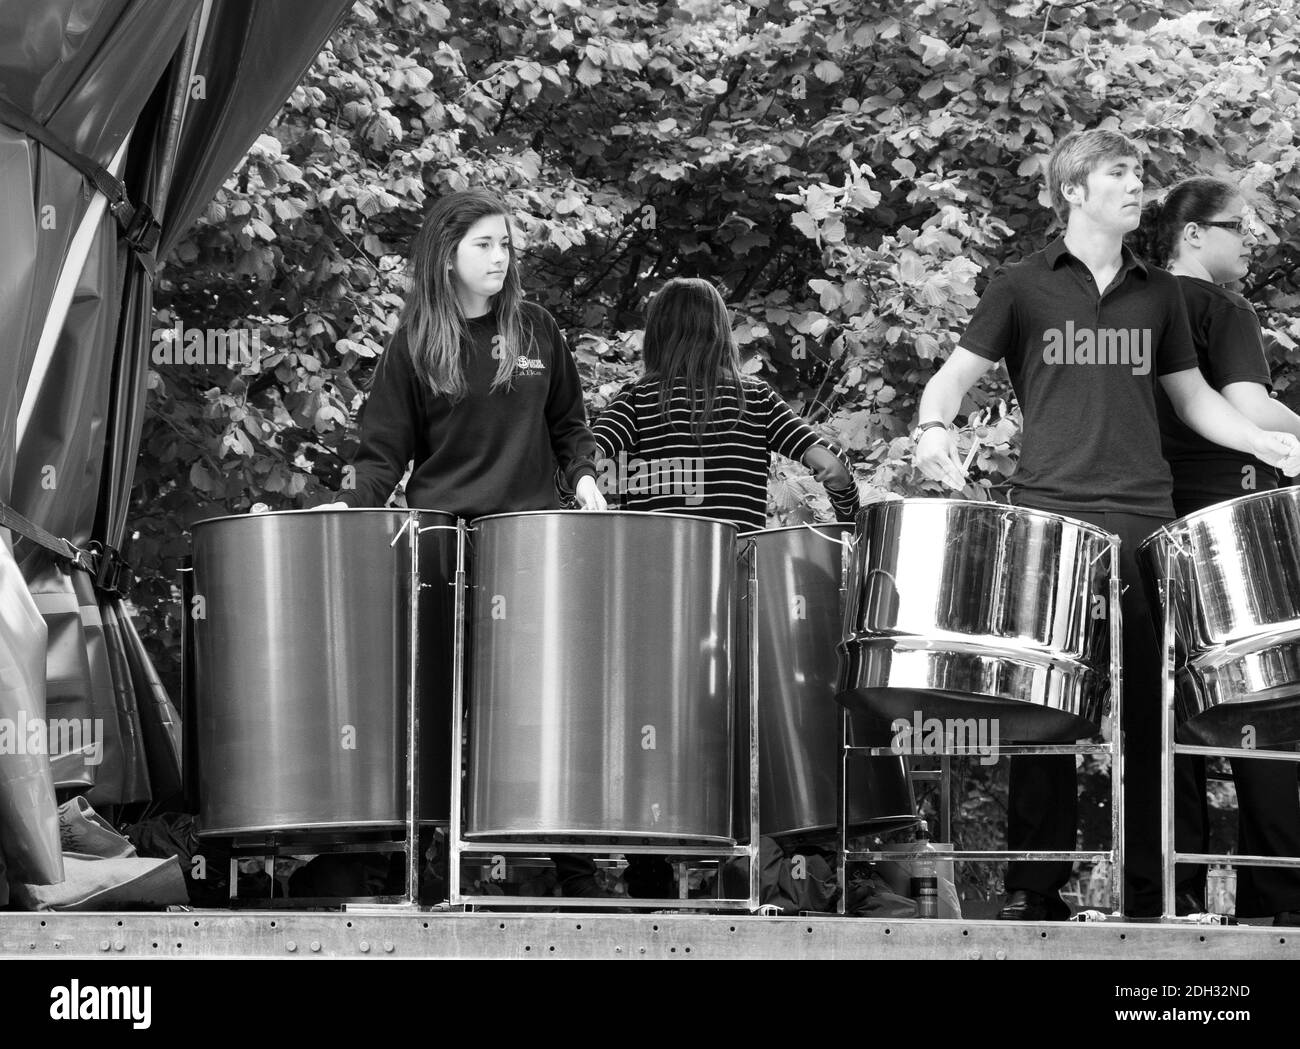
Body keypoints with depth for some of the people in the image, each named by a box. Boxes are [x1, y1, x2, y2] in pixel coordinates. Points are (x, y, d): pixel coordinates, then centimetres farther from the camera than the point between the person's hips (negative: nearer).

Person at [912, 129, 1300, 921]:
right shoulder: (1025, 288, 7)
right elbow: (956, 375, 7)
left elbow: (1192, 397, 22)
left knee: (1147, 706, -1)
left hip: (1145, 519, 3)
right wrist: (934, 427, -15)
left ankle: (1147, 892, 3)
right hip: (1048, 514, -3)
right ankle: (1036, 893, 1)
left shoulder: (1159, 294, 17)